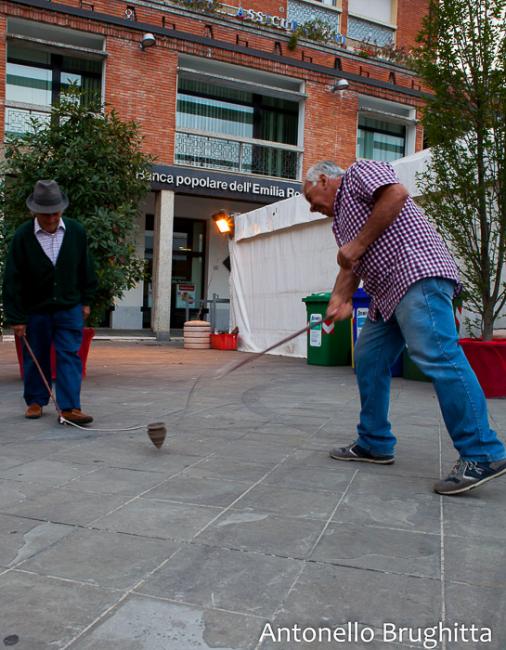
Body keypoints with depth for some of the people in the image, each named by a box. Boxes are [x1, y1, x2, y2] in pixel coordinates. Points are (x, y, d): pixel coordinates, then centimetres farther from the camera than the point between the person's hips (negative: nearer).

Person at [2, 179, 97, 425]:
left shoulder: (76, 232, -6)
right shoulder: (22, 236, -12)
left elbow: (85, 269, 6)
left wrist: (85, 300, 8)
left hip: (69, 307, 0)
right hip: (35, 310, 0)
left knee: (69, 356, -5)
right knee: (35, 357, 11)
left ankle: (70, 407, -4)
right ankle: (35, 401, 27)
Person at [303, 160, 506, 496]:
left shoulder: (359, 172, 7)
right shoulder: (341, 216, 31)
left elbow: (396, 193, -13)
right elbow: (351, 266, 20)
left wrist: (358, 244, -11)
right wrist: (340, 300, 1)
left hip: (419, 276, -11)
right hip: (388, 293, 11)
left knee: (436, 357, -19)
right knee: (368, 360, 10)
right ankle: (375, 444, 17)